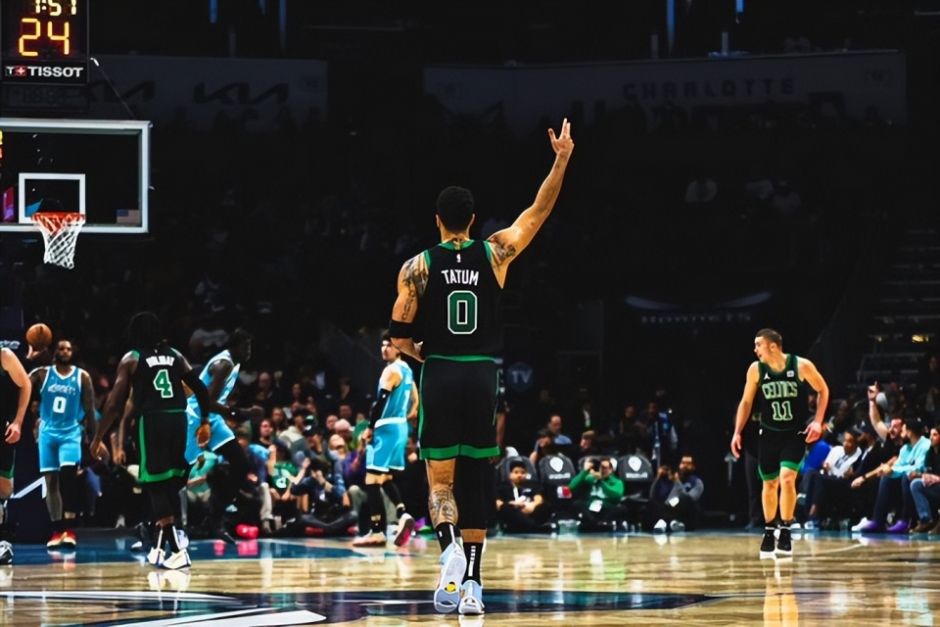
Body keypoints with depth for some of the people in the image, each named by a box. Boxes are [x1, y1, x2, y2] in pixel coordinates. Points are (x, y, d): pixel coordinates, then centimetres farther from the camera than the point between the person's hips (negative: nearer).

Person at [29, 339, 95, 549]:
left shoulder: (82, 377, 1)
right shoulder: (42, 374, 1)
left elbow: (89, 410, 3)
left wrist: (94, 439, 0)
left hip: (71, 432, -2)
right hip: (47, 432, 2)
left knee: (69, 475, -20)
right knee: (51, 481, 2)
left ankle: (68, 529, -20)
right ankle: (57, 531, 7)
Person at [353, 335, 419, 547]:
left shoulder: (391, 371, -13)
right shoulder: (406, 370, 16)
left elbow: (381, 401, -21)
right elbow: (414, 400, 23)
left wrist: (370, 428, -15)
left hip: (387, 428, -10)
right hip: (401, 427, 10)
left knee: (372, 479, -8)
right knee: (385, 478, 19)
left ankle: (377, 531, -9)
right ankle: (403, 514, 1)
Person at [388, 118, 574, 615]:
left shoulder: (417, 266, -2)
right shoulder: (494, 254, 1)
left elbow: (400, 337, -4)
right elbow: (538, 211, 9)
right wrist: (561, 161, 12)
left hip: (440, 375, -2)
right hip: (483, 377, 2)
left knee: (441, 479, 3)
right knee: (475, 481, 9)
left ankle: (450, 549, -27)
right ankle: (472, 582, 6)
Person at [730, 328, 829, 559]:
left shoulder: (802, 366, -15)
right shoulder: (756, 369, -8)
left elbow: (823, 390, 0)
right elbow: (746, 402, 5)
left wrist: (818, 421, -9)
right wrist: (737, 432, 0)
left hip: (795, 433, -3)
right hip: (769, 434, 3)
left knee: (787, 478, -19)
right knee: (769, 484, 10)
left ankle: (785, 533, -8)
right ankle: (768, 532, 27)